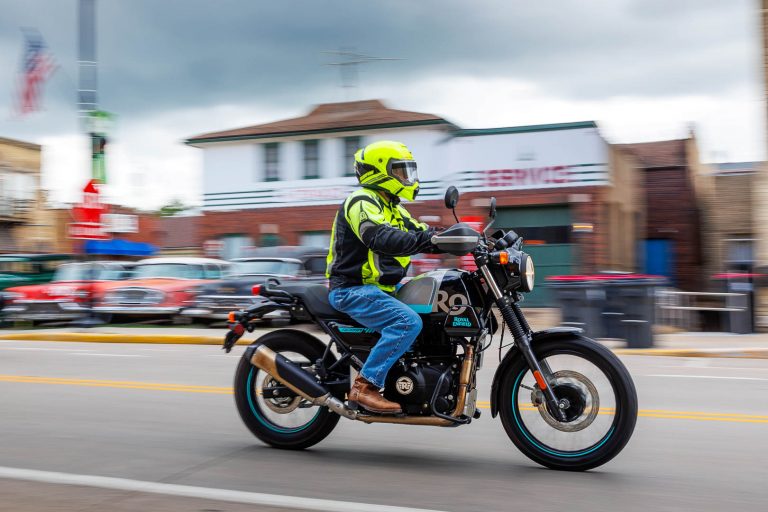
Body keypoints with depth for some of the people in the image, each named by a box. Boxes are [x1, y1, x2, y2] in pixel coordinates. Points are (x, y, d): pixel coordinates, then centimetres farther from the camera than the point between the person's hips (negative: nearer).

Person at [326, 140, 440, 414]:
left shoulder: (393, 209, 20)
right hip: (353, 290, -10)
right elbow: (380, 238, -31)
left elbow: (421, 233, 14)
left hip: (379, 290, 10)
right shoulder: (361, 202, -12)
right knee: (408, 322, -30)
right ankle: (364, 387, -25)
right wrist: (427, 239, -41)